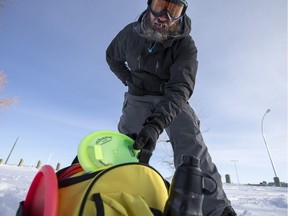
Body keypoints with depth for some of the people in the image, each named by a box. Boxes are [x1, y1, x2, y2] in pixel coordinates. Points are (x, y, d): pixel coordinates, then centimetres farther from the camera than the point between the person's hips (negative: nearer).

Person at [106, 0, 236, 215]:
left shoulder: (186, 46, -17)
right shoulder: (130, 33, -6)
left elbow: (180, 88, -32)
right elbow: (112, 57, 14)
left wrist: (156, 123, -48)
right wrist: (129, 80, 0)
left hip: (172, 99, -1)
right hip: (138, 97, 2)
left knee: (190, 142, -24)